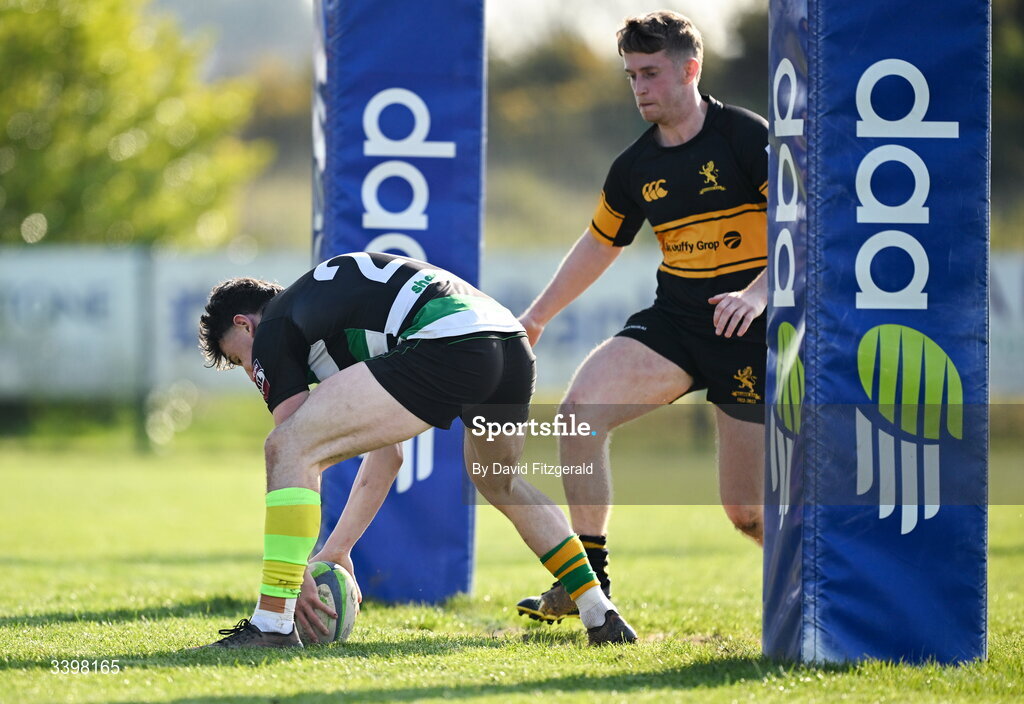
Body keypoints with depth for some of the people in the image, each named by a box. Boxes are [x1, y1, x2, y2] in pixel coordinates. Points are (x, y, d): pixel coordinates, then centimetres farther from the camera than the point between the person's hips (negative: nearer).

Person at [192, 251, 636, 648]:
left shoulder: (274, 328, 15)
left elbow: (292, 455, 10)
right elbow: (385, 454, 40)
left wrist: (295, 574, 15)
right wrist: (337, 550, 42)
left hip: (444, 345, -9)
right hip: (514, 347, 9)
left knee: (287, 448, -3)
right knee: (501, 485, 37)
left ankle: (273, 622, -8)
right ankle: (601, 617, 33)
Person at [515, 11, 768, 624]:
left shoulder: (746, 136, -10)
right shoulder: (635, 168, 8)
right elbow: (601, 243, 23)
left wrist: (759, 292, -28)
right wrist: (537, 315, 24)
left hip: (749, 328, -5)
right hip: (674, 320, 5)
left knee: (747, 509, -6)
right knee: (581, 409, -17)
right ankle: (589, 581, -10)